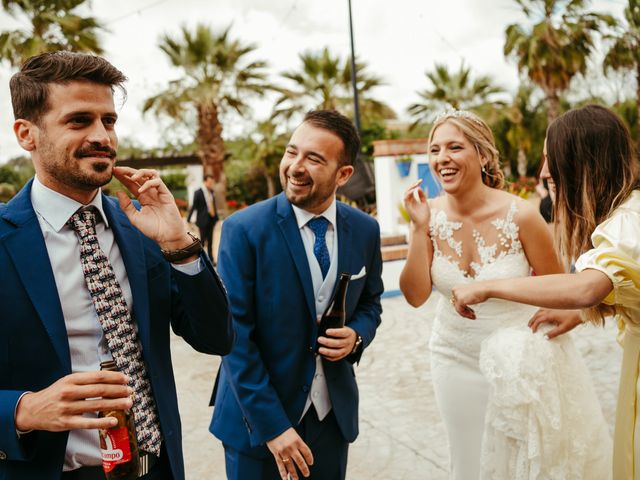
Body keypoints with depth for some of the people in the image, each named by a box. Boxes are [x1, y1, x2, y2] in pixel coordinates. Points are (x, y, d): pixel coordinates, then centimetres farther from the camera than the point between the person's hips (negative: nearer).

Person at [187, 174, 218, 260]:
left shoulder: (212, 192, 9)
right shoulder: (198, 193, -8)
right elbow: (193, 206, -9)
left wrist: (216, 217, 11)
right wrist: (189, 220, -10)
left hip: (211, 220, 6)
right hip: (203, 220, -6)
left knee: (210, 241, 11)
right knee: (202, 241, -1)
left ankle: (210, 260, 17)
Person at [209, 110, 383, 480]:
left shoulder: (365, 230, -3)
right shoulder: (244, 229, -15)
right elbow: (235, 337, -15)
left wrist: (357, 336, -11)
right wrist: (272, 425, -17)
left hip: (334, 414, 4)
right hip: (259, 420, -3)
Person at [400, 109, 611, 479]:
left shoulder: (521, 215, -20)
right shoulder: (431, 214, -11)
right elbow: (416, 296, -12)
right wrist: (420, 229, -22)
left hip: (519, 359, -2)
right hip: (456, 360, 3)